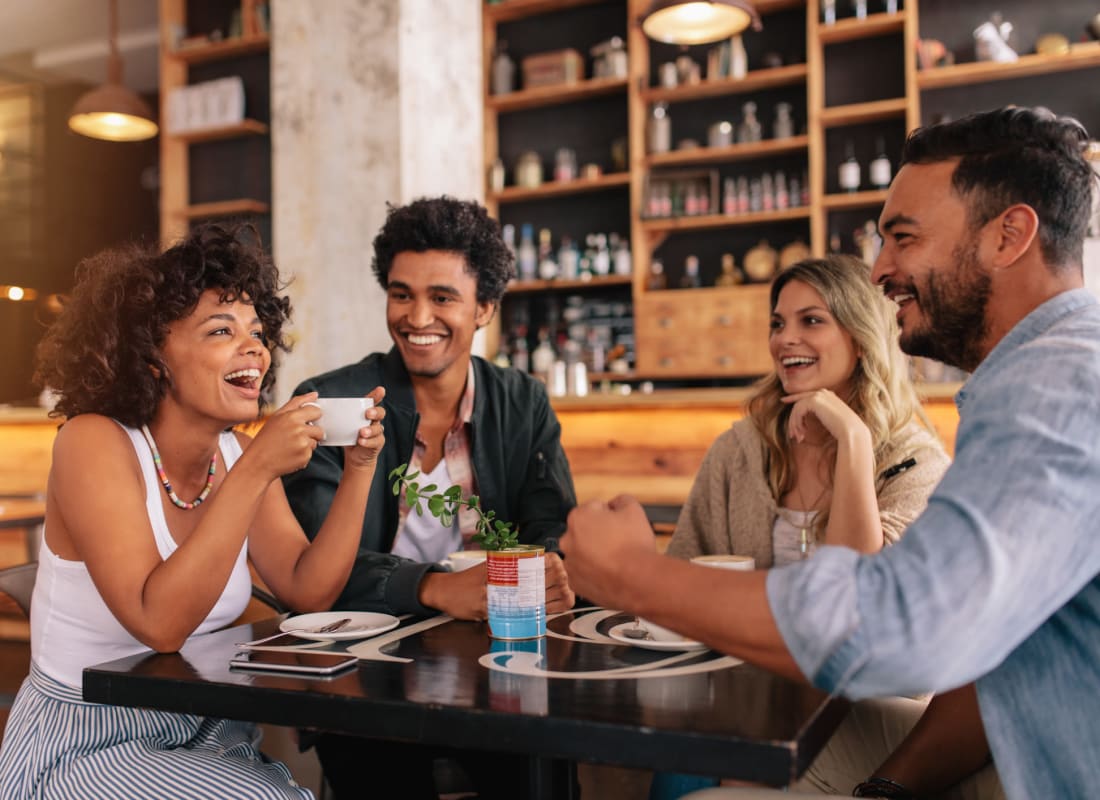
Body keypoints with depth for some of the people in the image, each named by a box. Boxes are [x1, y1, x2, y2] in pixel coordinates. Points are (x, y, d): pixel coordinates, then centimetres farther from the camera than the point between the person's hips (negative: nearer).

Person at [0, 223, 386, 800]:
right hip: (79, 749, -5)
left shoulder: (237, 452, 0)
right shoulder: (94, 443, -18)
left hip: (204, 734, 6)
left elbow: (308, 593, -6)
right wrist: (256, 471, -33)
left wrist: (358, 468, -16)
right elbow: (159, 623, -29)